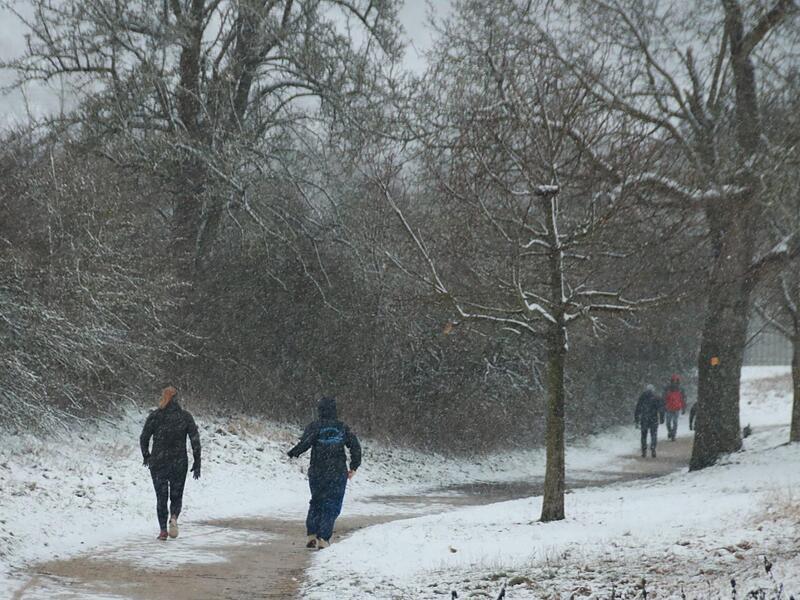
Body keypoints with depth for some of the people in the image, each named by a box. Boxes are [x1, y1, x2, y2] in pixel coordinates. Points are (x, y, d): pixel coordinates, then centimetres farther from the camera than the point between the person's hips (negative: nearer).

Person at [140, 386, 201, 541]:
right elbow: (195, 440, -4)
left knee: (161, 497, 10)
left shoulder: (154, 416, -4)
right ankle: (174, 517, -15)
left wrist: (146, 456, 15)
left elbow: (144, 438, -2)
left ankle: (163, 530, 2)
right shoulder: (185, 416, -2)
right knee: (176, 496, 14)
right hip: (179, 464, 0)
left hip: (158, 462, 0)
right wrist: (197, 463, 1)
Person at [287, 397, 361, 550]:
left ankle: (312, 535, 11)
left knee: (316, 504, 18)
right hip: (338, 474, 0)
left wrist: (293, 453, -4)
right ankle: (323, 539, -7)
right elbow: (355, 446, 2)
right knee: (332, 506, 3)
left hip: (317, 474, 0)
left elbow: (305, 443, -19)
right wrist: (354, 467, 10)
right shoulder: (343, 428, 3)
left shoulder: (314, 427, -4)